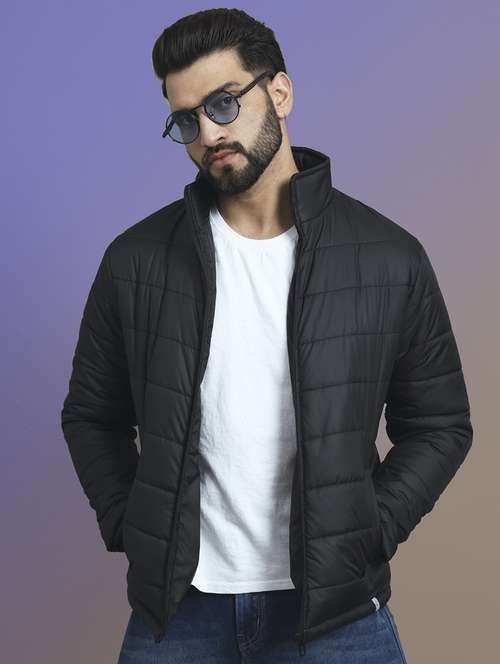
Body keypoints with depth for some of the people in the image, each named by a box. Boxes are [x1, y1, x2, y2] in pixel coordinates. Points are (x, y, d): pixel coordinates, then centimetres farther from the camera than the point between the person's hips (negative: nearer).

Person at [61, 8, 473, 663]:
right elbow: (92, 415, 8)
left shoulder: (390, 258, -4)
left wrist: (370, 533, -6)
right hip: (176, 603, 2)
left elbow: (440, 425, 3)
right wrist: (128, 529, -2)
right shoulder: (137, 260, -2)